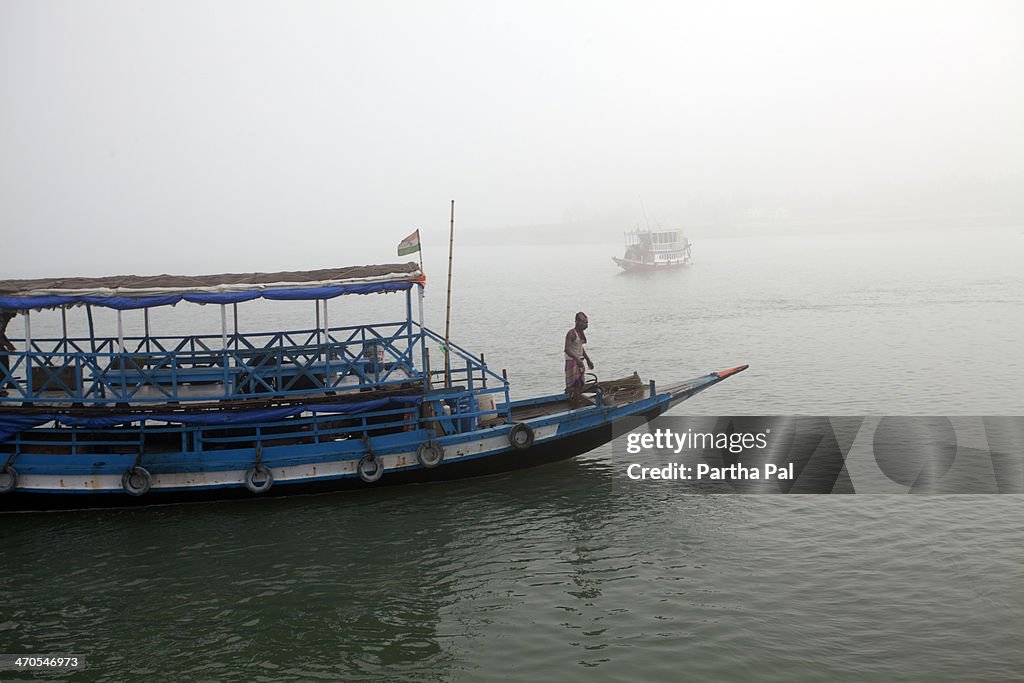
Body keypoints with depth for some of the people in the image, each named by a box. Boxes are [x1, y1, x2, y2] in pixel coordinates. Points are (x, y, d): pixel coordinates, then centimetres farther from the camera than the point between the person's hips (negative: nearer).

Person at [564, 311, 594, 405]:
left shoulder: (582, 333, 10)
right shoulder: (571, 333, -16)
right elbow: (567, 349, -24)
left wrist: (588, 360, 23)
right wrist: (577, 359, -34)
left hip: (579, 361, 9)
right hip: (571, 361, -9)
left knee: (580, 384, 10)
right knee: (574, 384, -8)